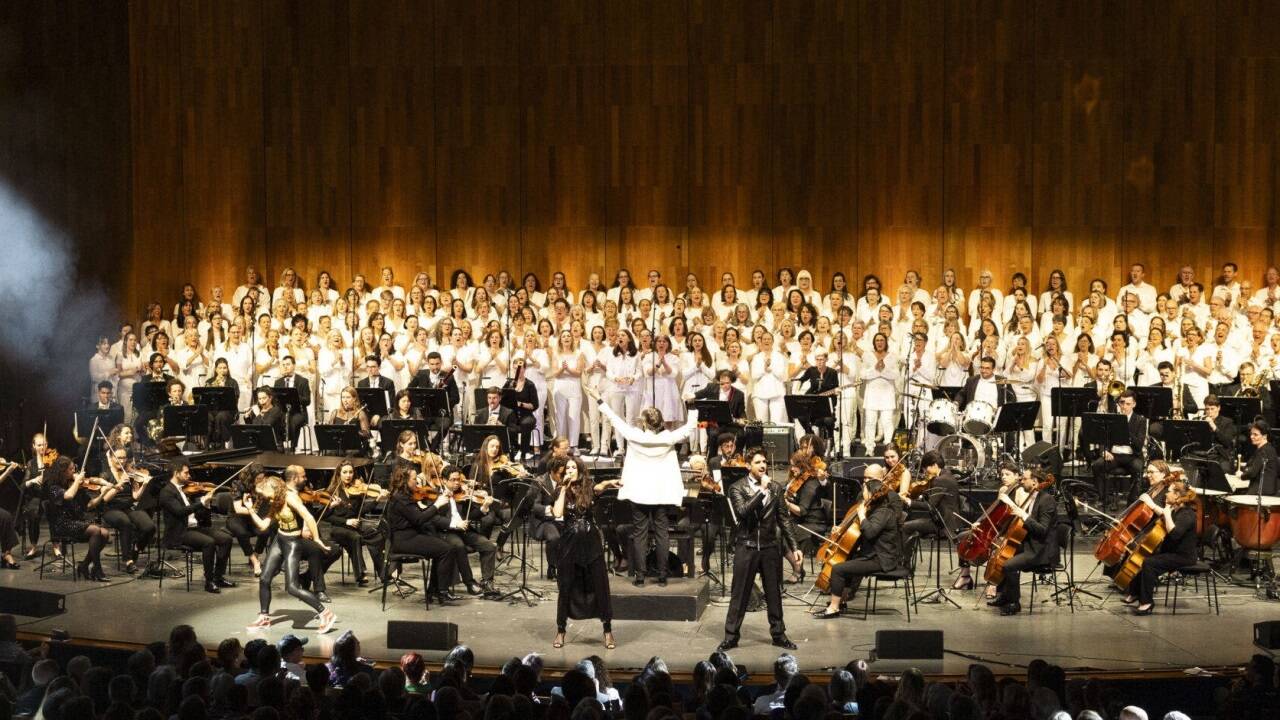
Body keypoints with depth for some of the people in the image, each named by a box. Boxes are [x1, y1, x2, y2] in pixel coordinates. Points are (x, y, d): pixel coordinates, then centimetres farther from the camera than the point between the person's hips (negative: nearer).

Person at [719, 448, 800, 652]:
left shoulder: (775, 489, 7)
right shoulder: (738, 488, -3)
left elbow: (784, 519, 10)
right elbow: (743, 511, -21)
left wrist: (794, 547, 6)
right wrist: (762, 490, -20)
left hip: (770, 547, 3)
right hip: (746, 546, -3)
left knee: (774, 593, 10)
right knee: (740, 594, 1)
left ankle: (778, 633, 21)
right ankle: (731, 636, 8)